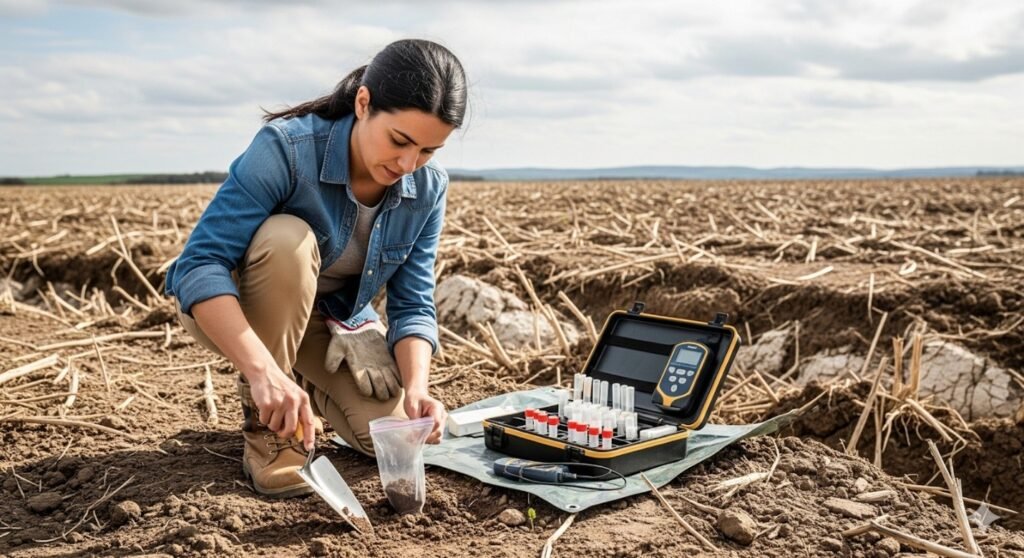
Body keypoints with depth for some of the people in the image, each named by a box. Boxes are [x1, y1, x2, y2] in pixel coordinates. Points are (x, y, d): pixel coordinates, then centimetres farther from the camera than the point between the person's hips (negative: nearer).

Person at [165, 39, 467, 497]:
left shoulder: (428, 189, -16)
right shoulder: (285, 148, -32)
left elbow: (412, 305, -15)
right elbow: (199, 264, -37)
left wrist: (416, 388, -34)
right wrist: (263, 369, -50)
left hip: (333, 320, 4)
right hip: (226, 308, -4)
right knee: (288, 238, -36)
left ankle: (305, 386, 17)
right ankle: (263, 425, -18)